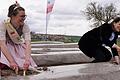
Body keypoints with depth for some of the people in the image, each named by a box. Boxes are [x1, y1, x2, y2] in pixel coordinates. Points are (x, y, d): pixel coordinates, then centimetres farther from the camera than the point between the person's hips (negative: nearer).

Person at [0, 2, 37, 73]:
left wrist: (27, 60, -46)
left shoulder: (25, 27, -19)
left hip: (18, 50, 2)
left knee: (27, 65, -19)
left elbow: (28, 44, -28)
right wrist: (12, 62, -43)